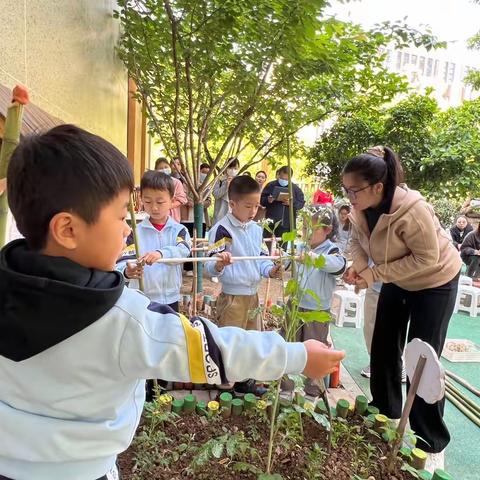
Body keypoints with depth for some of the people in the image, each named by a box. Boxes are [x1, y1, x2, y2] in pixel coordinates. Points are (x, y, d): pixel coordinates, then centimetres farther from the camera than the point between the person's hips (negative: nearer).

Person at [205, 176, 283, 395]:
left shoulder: (256, 229, 7)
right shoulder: (222, 229, -17)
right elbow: (210, 266, -22)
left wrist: (270, 269, -7)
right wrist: (219, 264, -44)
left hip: (253, 295, 8)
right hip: (232, 297, -8)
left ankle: (246, 382, 39)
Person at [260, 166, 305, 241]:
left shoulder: (296, 188, 7)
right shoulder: (270, 185, 6)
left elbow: (301, 203, 4)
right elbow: (261, 199, 6)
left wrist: (292, 203, -15)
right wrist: (268, 200, -15)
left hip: (287, 224, 0)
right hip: (271, 223, 0)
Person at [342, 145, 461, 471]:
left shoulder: (412, 211, -36)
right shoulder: (361, 208, -15)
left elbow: (427, 259, -30)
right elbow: (359, 241, 0)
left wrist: (375, 273, -31)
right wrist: (358, 265, -20)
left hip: (435, 281, -7)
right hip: (397, 280, 7)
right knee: (383, 348, 12)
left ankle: (432, 444, 17)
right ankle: (385, 415, 35)